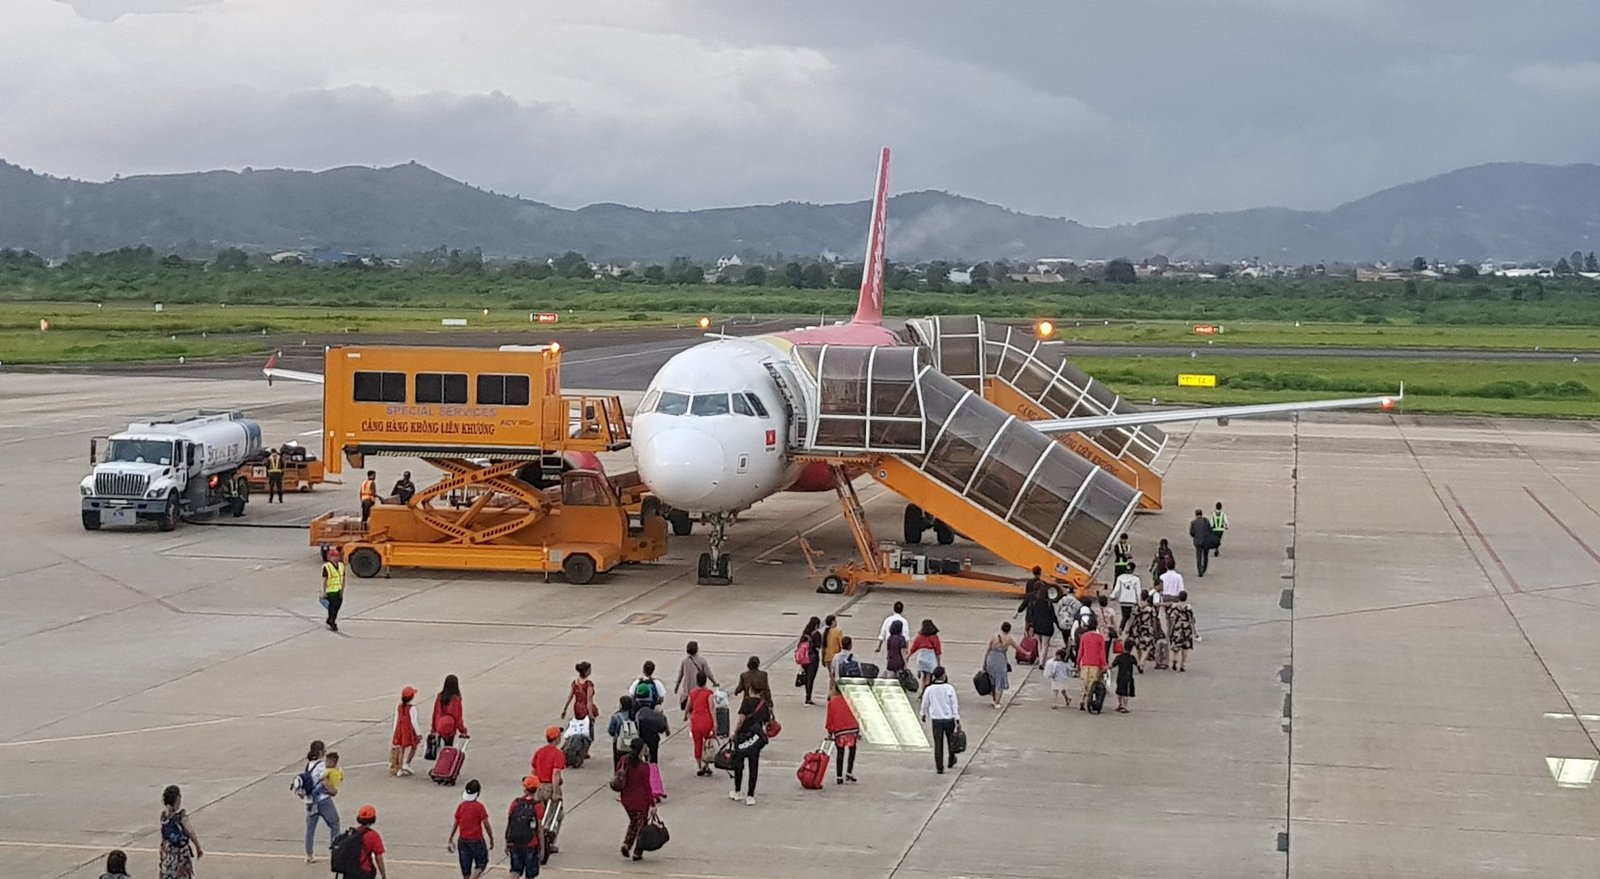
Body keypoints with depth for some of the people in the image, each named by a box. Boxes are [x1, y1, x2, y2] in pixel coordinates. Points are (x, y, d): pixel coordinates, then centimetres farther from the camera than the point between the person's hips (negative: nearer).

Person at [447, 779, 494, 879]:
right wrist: (492, 840, 0)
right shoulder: (479, 807, -13)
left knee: (465, 868, 13)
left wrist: (450, 840, 12)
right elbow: (486, 825, -11)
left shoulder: (461, 806, -1)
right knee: (481, 863, 9)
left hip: (462, 840, 4)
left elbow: (455, 824, 4)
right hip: (476, 840, -4)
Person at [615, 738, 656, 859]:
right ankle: (637, 853, 18)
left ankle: (626, 845, 11)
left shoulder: (623, 760, -7)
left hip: (626, 798, 5)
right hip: (640, 799, -5)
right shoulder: (644, 767, -22)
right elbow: (647, 786, -17)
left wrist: (619, 793, 22)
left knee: (633, 821, 27)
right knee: (641, 825, 13)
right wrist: (652, 804, -7)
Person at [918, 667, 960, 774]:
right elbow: (954, 704, -8)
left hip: (936, 719, 1)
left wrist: (924, 714, 26)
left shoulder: (929, 689, -5)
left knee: (938, 744, 4)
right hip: (949, 718, -1)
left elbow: (925, 704, 7)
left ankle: (939, 767, 3)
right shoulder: (949, 688, -10)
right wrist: (957, 719, -2)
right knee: (951, 741, 19)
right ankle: (951, 762, 32)